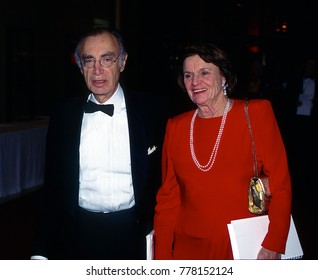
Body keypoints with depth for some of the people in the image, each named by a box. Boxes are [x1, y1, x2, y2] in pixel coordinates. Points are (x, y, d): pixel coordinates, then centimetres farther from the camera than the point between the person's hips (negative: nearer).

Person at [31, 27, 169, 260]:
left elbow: (163, 176, 3)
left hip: (133, 235, -1)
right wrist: (41, 253, 1)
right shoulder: (63, 115, 2)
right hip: (78, 237, 2)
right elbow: (53, 189, 5)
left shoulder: (152, 109, -4)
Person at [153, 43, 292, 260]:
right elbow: (168, 196, 5)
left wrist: (272, 246, -16)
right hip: (189, 248, 3)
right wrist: (162, 256, 0)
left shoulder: (256, 113, -6)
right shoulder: (175, 126, 2)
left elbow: (280, 185, -8)